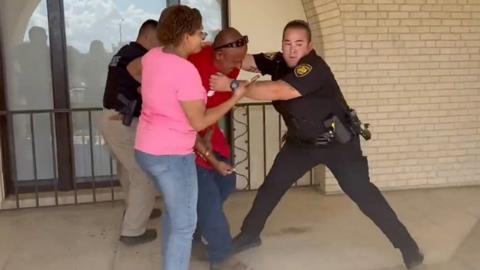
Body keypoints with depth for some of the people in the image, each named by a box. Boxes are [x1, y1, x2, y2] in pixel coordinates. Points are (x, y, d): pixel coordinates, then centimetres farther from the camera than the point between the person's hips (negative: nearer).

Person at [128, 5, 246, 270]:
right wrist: (235, 98, -12)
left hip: (147, 149, 9)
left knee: (173, 212, 27)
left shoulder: (153, 56, 2)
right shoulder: (186, 70, -23)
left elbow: (132, 68, 25)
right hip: (171, 155, -9)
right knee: (184, 224, 1)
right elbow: (199, 122, -20)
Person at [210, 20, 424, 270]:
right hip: (301, 142, 7)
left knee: (363, 194, -9)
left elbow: (276, 92, -39)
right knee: (272, 186, 10)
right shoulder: (279, 62, -6)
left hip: (337, 142, -6)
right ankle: (249, 235, 28)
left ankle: (407, 246, 3)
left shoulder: (314, 67, -29)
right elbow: (245, 61, -10)